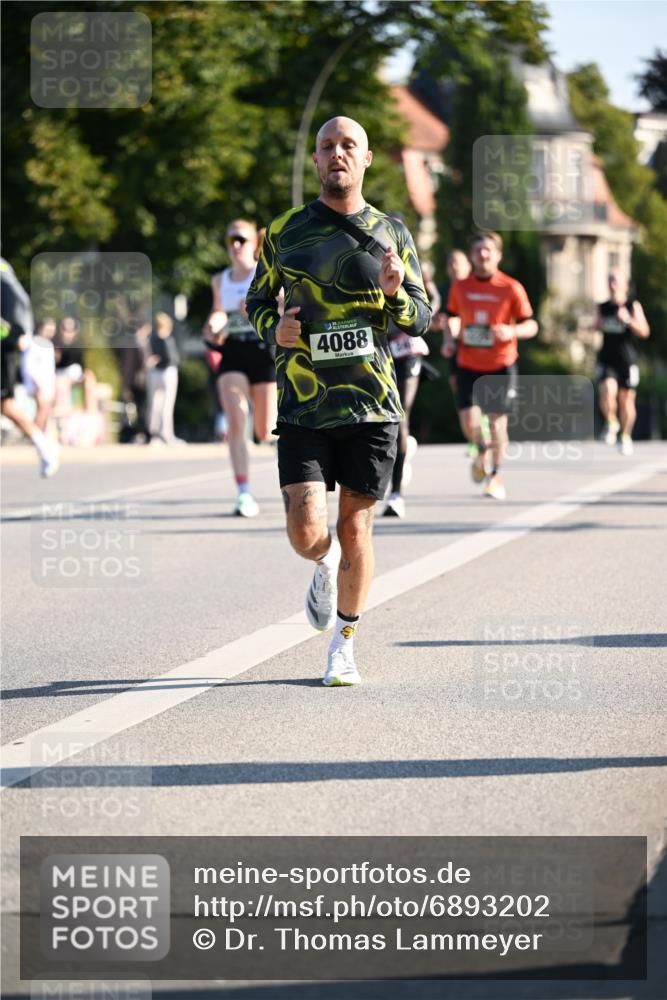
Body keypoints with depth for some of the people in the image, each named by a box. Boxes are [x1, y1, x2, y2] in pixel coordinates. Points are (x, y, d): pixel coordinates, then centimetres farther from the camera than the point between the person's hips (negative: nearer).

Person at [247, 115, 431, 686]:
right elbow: (258, 301, 18)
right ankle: (326, 565, 27)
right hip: (303, 405, 0)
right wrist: (275, 328, -5)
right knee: (306, 531, -11)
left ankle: (344, 645, 20)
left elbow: (422, 320, 9)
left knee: (355, 530, 1)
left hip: (371, 404, 0)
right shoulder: (286, 232, 7)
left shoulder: (391, 234, 7)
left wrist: (396, 295, -13)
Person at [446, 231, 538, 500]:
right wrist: (450, 334, -2)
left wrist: (511, 331, -23)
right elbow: (453, 318, 18)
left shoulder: (511, 288, -6)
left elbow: (531, 325, -4)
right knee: (469, 422, -10)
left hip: (501, 366, -2)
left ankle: (496, 475, 21)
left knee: (497, 421, 2)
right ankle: (481, 451, 25)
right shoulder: (460, 287, 2)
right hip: (468, 365, 2)